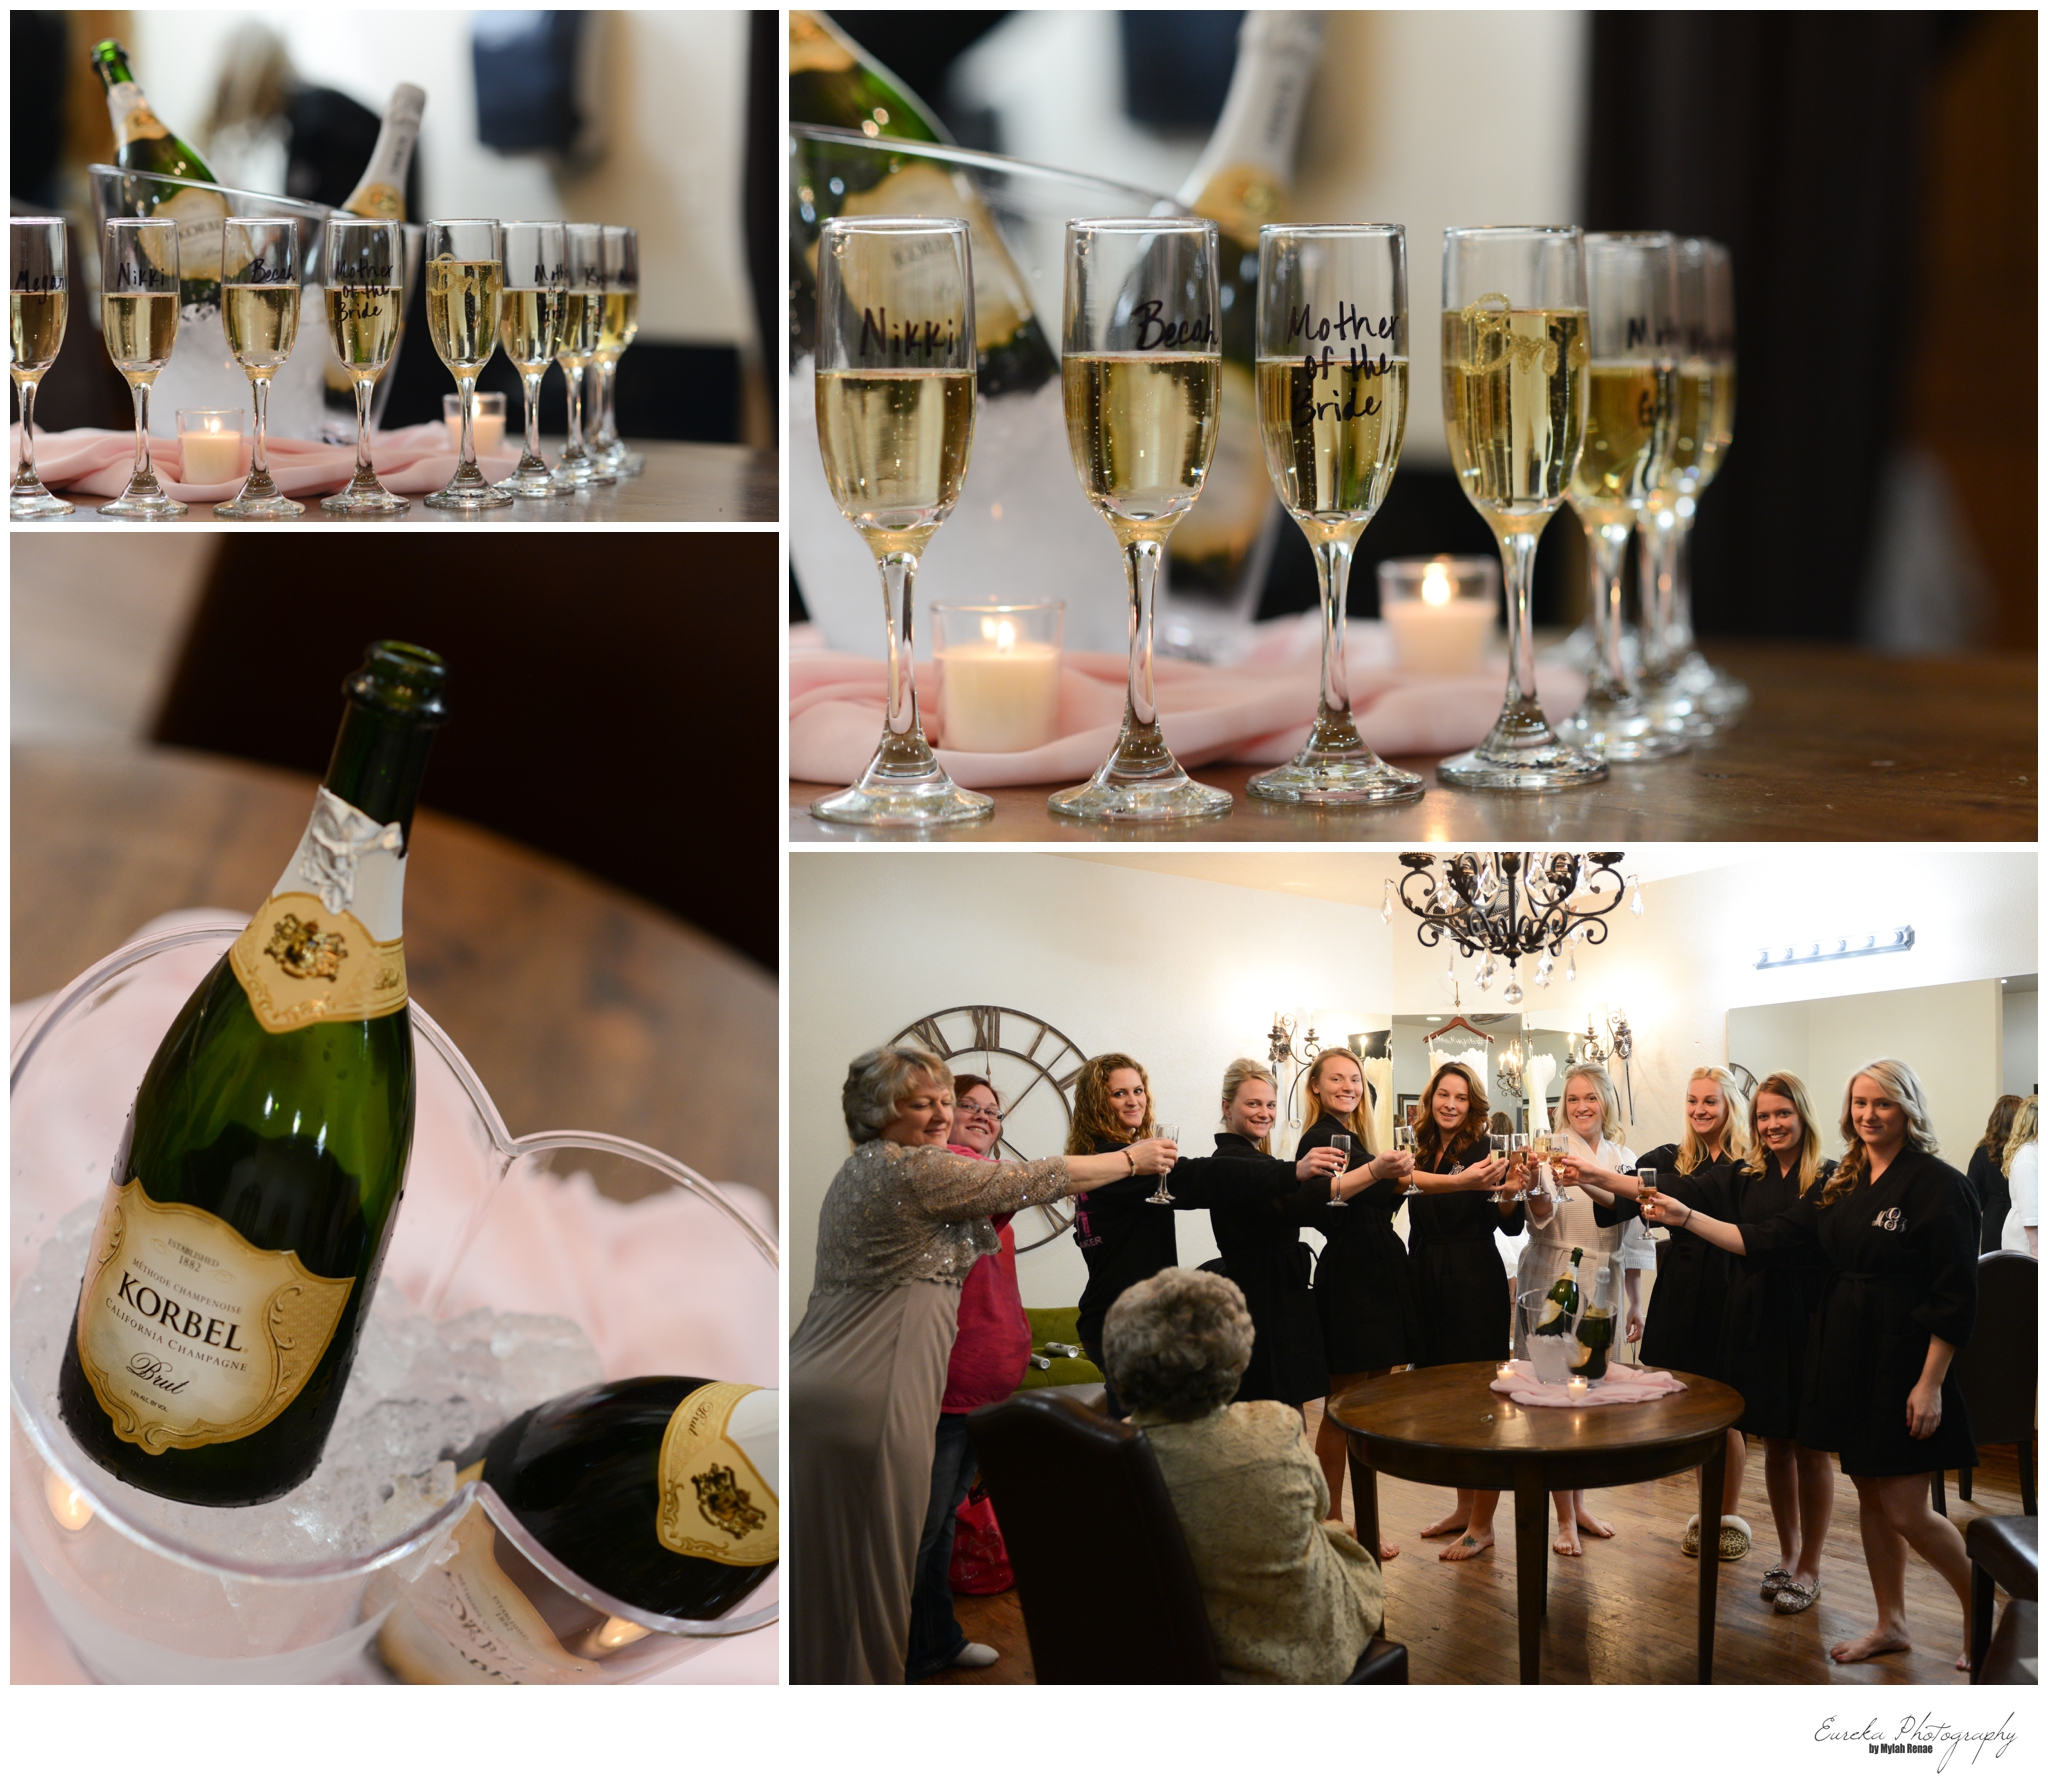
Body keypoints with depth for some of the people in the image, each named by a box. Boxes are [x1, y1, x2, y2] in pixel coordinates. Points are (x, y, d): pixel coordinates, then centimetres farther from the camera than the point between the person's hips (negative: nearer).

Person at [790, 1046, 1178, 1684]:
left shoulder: (859, 1171, 19)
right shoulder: (913, 1169, -10)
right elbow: (1029, 1180, -3)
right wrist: (1131, 1158, 10)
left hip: (814, 1385, 9)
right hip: (867, 1398, -9)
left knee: (821, 1569, 12)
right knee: (872, 1567, -2)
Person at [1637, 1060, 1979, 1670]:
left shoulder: (1937, 1185, -12)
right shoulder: (1844, 1186, 9)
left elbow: (1955, 1297, -14)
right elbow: (1767, 1238, 9)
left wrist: (1930, 1384, -17)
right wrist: (1685, 1216, 3)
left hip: (1903, 1363, -7)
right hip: (1847, 1359, 7)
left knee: (1906, 1513, -5)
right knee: (1869, 1495, 13)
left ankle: (1981, 1613, 15)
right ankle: (1890, 1624, 25)